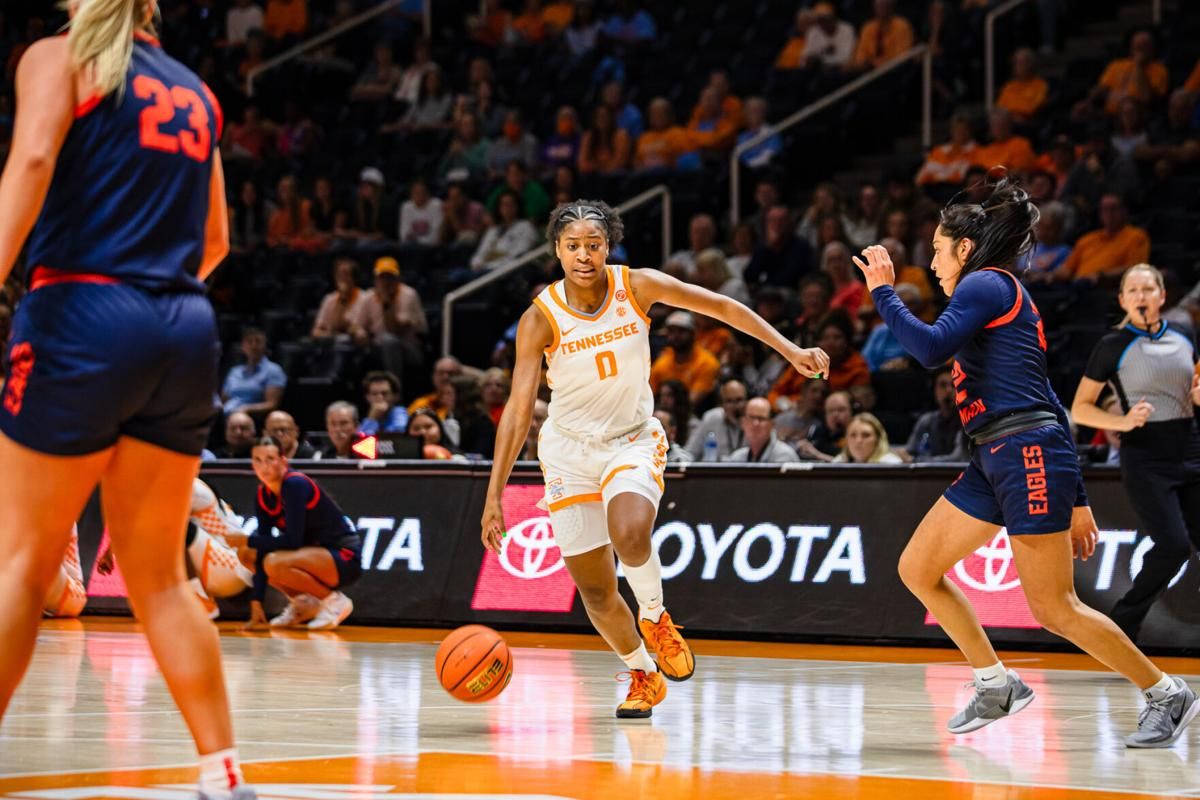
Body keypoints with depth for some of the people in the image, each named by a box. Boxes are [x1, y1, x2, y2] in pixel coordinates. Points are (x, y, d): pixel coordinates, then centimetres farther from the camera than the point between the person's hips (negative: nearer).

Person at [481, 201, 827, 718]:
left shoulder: (637, 287, -13)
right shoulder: (540, 319, -17)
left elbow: (720, 306, -2)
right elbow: (519, 409, -20)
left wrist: (790, 350, -6)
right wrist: (494, 495, -25)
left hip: (633, 439, 0)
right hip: (570, 449, 1)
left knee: (629, 533, -32)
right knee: (594, 590, 2)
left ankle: (655, 618, -2)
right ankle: (643, 675, 29)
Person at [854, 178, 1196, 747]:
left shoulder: (986, 283, -3)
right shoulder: (1007, 298, 24)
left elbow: (931, 348, -20)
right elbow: (1048, 402, 23)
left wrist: (883, 292, -6)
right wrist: (1076, 501, 22)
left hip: (1028, 454, -10)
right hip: (996, 462, 10)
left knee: (1053, 607, -8)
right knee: (918, 570, 9)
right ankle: (997, 686, 14)